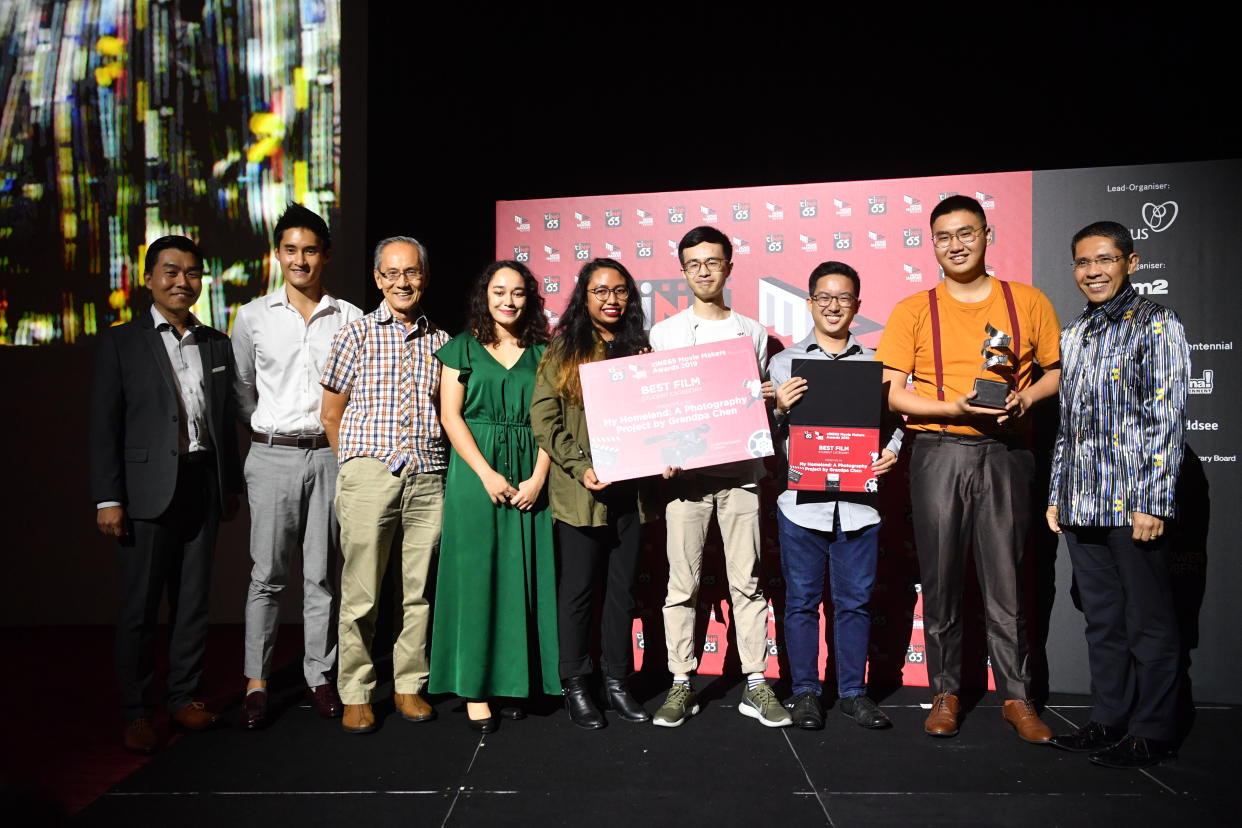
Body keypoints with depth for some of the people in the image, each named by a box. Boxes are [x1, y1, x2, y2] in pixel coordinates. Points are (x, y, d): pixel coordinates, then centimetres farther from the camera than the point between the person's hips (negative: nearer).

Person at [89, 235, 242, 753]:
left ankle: (184, 697, 22)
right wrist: (108, 498, -9)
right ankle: (136, 713, 14)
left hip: (202, 487, 4)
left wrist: (232, 486, 13)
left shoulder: (217, 344, 13)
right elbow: (104, 426, -3)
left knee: (193, 601, 10)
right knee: (140, 606, 3)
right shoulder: (119, 343, 1)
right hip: (148, 490, -3)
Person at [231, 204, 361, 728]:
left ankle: (319, 676, 17)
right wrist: (261, 432, 12)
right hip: (272, 454, 0)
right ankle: (256, 682, 12)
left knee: (322, 574, 6)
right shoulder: (253, 317, 4)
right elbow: (241, 388, 13)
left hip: (329, 454, 0)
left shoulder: (349, 318, 4)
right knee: (267, 574, 1)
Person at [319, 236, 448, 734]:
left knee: (419, 589, 7)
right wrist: (356, 464, 7)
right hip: (368, 474, -2)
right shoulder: (356, 334, 6)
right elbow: (331, 415, 8)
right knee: (361, 594, 0)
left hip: (427, 477, 3)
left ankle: (409, 686, 21)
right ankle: (355, 695, 13)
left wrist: (431, 458, 10)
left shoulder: (440, 342, 13)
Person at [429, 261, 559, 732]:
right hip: (476, 473, -2)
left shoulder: (541, 352, 10)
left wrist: (538, 478, -9)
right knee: (476, 574, -1)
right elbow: (450, 416, -2)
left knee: (523, 576, 4)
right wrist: (488, 474, -12)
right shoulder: (462, 349, 5)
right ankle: (475, 687, 7)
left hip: (530, 478, 2)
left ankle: (515, 682, 15)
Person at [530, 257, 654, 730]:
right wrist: (580, 467, -14)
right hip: (580, 491, -4)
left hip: (629, 489, 4)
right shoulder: (564, 349, 1)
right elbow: (544, 418, -6)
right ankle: (575, 686, 19)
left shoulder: (639, 349, 13)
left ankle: (616, 683, 24)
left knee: (622, 589, 11)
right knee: (579, 589, 5)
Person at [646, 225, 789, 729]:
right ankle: (681, 685, 11)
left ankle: (756, 685, 12)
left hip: (740, 469, 1)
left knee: (747, 580, 4)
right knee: (682, 582, 1)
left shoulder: (752, 332, 12)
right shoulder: (664, 333, 8)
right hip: (685, 472, -1)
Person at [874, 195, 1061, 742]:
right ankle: (944, 693, 18)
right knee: (940, 579, 5)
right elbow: (891, 392, 0)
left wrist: (1025, 398, -7)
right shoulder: (914, 311, 5)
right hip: (937, 454, 0)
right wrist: (954, 408, -14)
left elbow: (1057, 370, 13)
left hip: (1005, 454, 0)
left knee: (1007, 580, 2)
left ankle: (1017, 697, 17)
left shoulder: (1028, 301, 8)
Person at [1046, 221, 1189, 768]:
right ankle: (1109, 721, 24)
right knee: (1102, 620, 13)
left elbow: (1168, 420, -10)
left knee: (1148, 621, 4)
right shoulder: (1073, 336, 16)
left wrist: (1153, 502, -16)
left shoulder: (1156, 326, -3)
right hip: (1081, 506, 6)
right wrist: (1056, 494, 15)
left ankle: (1151, 733, 16)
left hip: (1134, 503, -6)